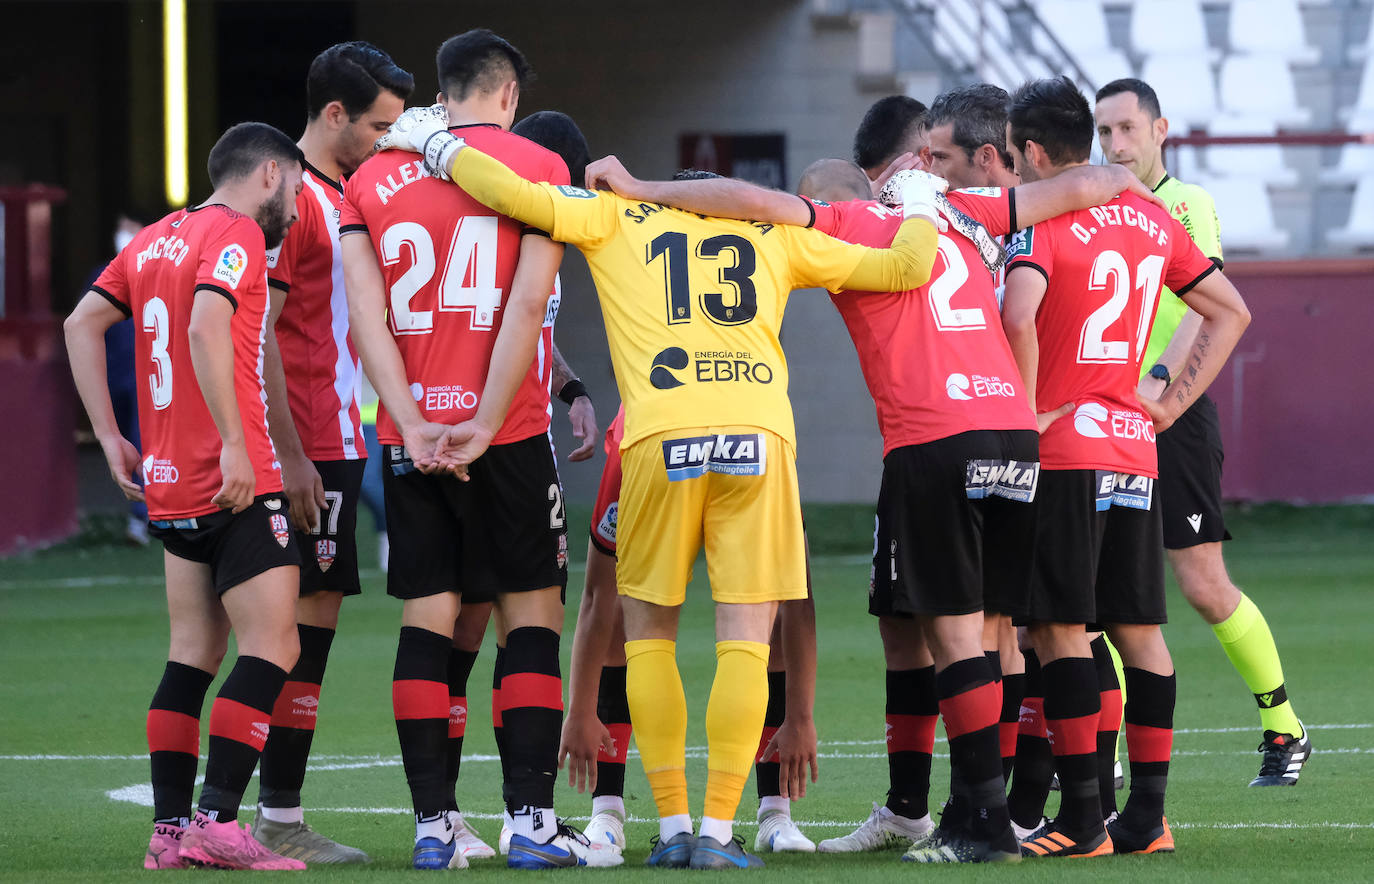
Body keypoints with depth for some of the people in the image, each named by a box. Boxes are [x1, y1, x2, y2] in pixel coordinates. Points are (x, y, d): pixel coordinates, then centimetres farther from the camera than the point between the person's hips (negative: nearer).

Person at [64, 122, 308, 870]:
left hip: (169, 488, 9)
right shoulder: (237, 237, -9)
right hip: (237, 486, -9)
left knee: (194, 652, 12)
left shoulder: (155, 241, 16)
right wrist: (234, 443, -24)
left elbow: (83, 323, 16)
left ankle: (170, 826, 8)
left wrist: (109, 436, 14)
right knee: (272, 647, -8)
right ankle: (216, 822, -16)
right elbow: (205, 330, -24)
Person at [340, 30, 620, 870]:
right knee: (532, 615, 4)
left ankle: (433, 824, 2)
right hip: (508, 433, -3)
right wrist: (483, 426, -10)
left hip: (412, 436, 3)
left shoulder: (374, 179, 8)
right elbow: (526, 306, -10)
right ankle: (531, 820, -3)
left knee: (428, 620, 5)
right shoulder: (537, 167, -1)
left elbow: (365, 312, -1)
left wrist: (413, 424, -6)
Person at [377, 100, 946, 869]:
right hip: (759, 431, 1)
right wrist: (920, 206, 43)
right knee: (745, 637, 5)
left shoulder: (615, 219, 18)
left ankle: (672, 826, 9)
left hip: (663, 436, -1)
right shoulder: (776, 234, 23)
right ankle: (718, 832, 0)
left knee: (650, 627, 14)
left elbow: (517, 196, 6)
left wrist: (439, 147, 23)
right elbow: (905, 268, 22)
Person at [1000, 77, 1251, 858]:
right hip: (1136, 449, 7)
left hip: (1063, 450, -7)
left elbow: (1019, 317, -28)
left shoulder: (1043, 223, -10)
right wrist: (1174, 403, 14)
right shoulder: (1151, 221, 12)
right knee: (1140, 630, 8)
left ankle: (1083, 819, -8)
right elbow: (1232, 311, 18)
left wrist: (1028, 408, -15)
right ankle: (1148, 816, 8)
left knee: (1062, 630, -5)